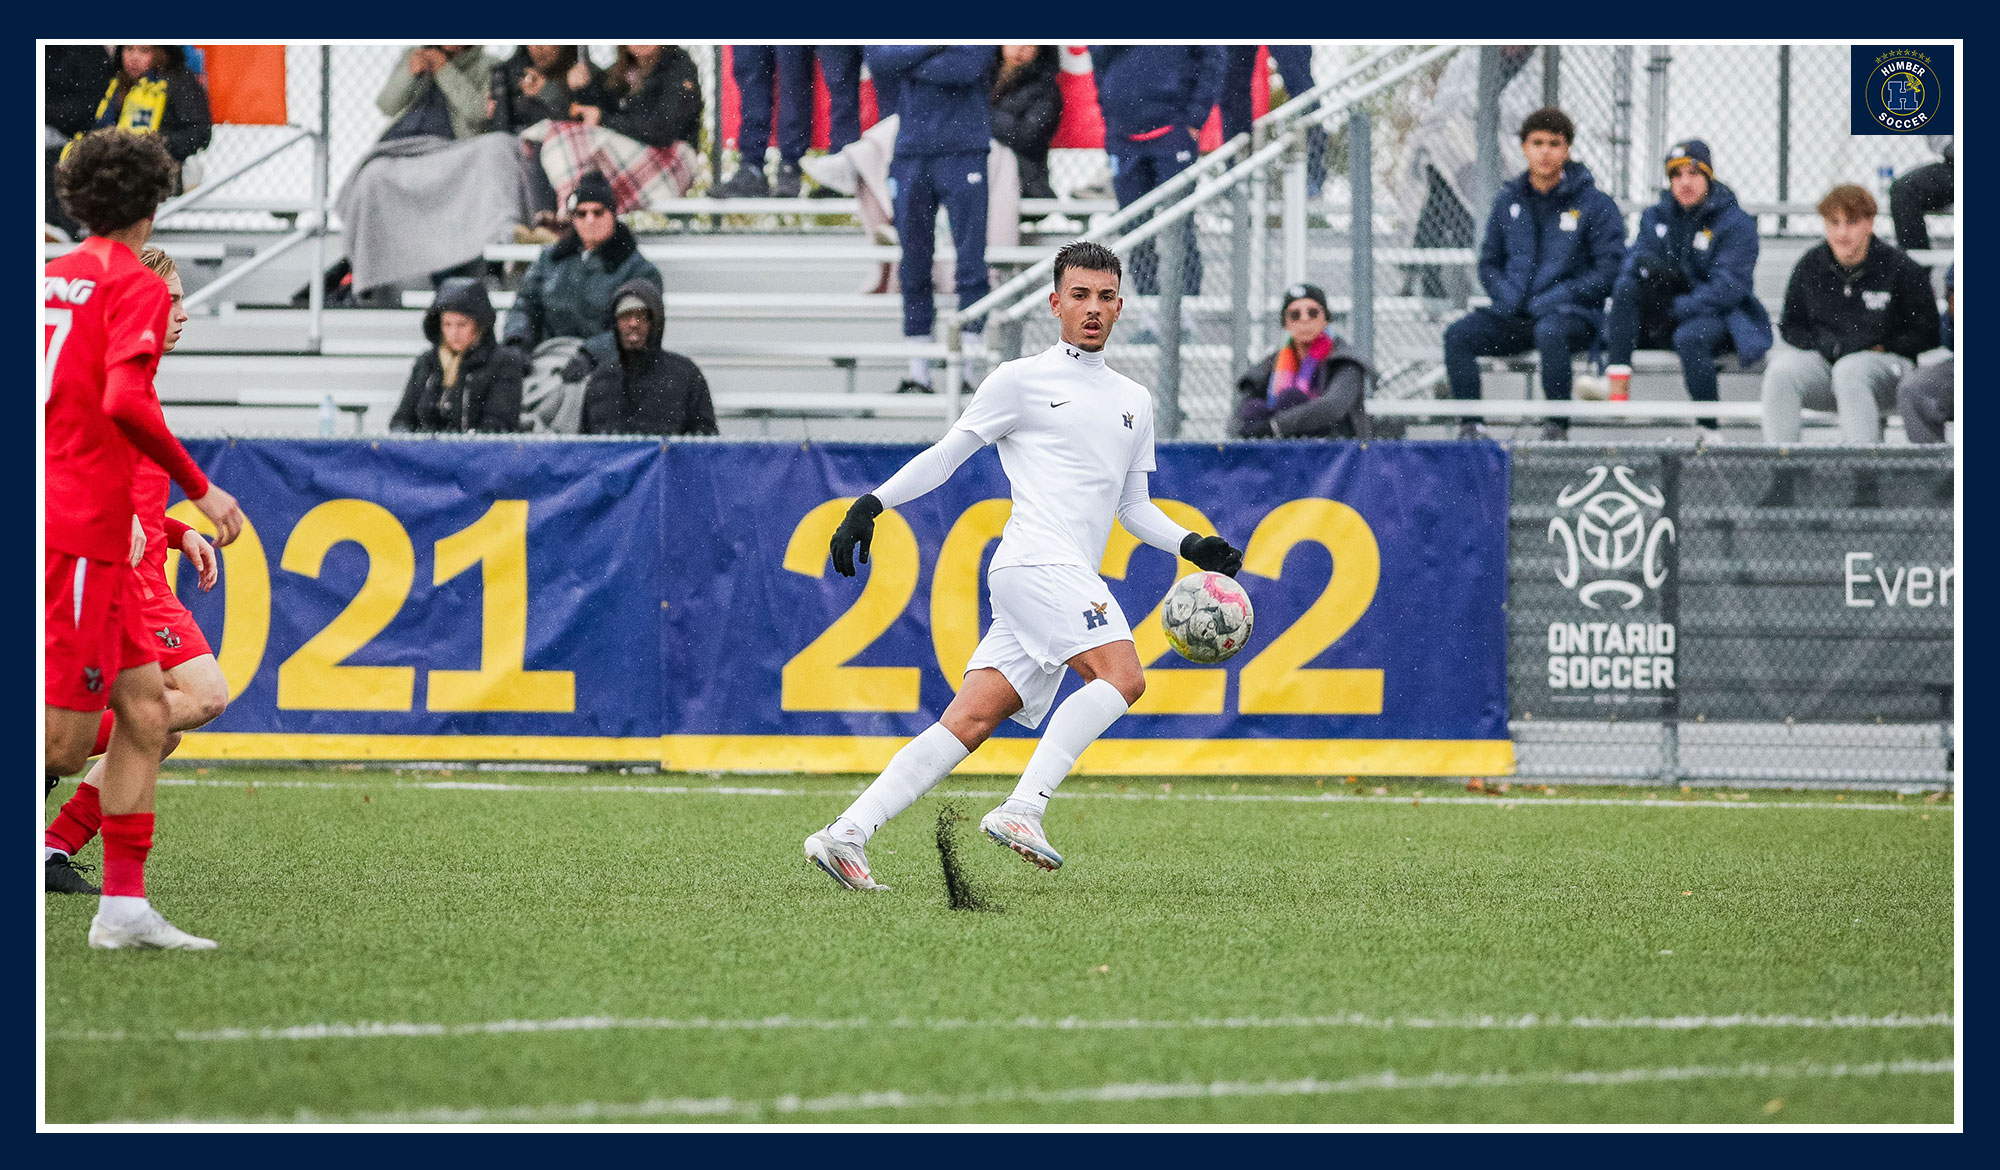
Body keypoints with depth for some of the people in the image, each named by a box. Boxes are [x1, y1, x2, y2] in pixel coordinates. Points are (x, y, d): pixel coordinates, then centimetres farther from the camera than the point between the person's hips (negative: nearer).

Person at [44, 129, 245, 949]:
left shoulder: (50, 277, 15)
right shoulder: (136, 286, -8)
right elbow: (126, 399, -21)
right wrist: (200, 489, -13)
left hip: (85, 538, 8)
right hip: (80, 532, -8)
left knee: (145, 710, 10)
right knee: (65, 742, -8)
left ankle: (124, 906, 7)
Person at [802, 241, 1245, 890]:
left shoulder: (1134, 400, 24)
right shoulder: (1020, 381, 4)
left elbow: (1134, 508, 28)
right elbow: (946, 454, 6)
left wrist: (1191, 544, 12)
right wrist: (871, 502, -3)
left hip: (1073, 581, 6)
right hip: (1037, 561, -6)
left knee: (969, 722, -3)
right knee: (1121, 676, -25)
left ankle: (845, 835, -7)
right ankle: (1021, 809, -31)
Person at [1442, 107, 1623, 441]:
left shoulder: (1593, 203, 0)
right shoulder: (1509, 201, 14)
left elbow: (1608, 270, -4)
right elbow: (1489, 261, 21)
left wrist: (1555, 299, -13)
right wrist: (1507, 296, -1)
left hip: (1572, 313, -5)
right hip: (1515, 313, 5)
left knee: (1549, 333, -39)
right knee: (1458, 336, -19)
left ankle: (1557, 426, -32)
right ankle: (1471, 425, -21)